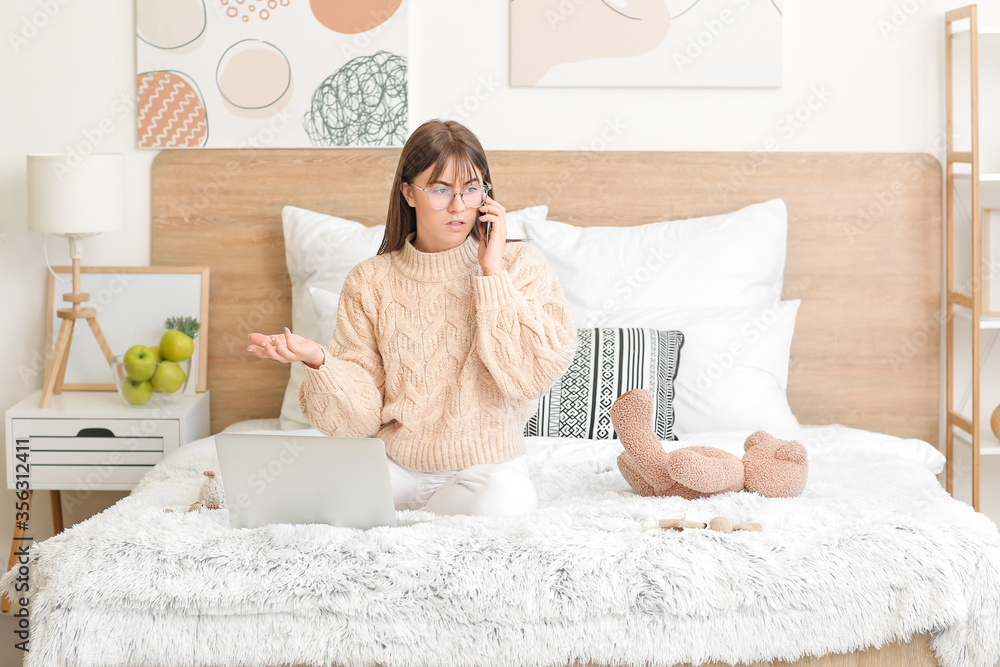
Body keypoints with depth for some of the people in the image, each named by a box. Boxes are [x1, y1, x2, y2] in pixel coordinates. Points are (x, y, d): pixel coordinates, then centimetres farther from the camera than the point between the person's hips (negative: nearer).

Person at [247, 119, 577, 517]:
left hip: (485, 466, 0)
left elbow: (532, 375, -14)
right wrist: (318, 361, -21)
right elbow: (362, 414, -1)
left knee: (503, 497, -36)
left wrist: (492, 273, -11)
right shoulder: (370, 281, 5)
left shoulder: (520, 265, 1)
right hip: (394, 465, 1)